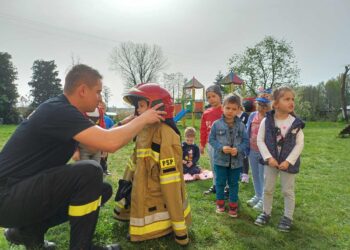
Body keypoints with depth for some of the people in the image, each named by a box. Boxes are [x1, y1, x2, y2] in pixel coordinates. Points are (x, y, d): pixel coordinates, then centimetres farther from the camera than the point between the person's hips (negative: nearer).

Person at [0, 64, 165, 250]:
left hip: (27, 187, 10)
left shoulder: (59, 109, 8)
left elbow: (101, 139, 13)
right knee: (90, 172, -27)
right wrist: (143, 119, -18)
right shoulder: (58, 111, -23)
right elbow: (110, 142, -35)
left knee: (103, 190, 5)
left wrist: (133, 121, 8)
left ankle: (30, 230, 13)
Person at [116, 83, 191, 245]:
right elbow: (135, 161, 14)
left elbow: (170, 179, -27)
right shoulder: (145, 130, 5)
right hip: (143, 197, 9)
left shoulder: (165, 134, -24)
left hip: (159, 201, -8)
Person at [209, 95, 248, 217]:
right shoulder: (217, 124, -8)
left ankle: (233, 205, 31)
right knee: (220, 182, 14)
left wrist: (238, 150, -19)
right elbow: (211, 139, -5)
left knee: (233, 183, 15)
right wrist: (221, 148, -19)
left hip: (236, 161, 1)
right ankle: (220, 203, 33)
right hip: (220, 160, -1)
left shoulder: (241, 125, -5)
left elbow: (245, 141, -1)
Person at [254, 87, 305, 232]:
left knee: (288, 191, 12)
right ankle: (266, 213, 33)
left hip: (288, 162, 0)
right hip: (271, 161, 1)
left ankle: (288, 217, 30)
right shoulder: (266, 121, -12)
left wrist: (288, 161, -14)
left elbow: (300, 144, -8)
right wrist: (268, 158, -16)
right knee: (267, 189, 14)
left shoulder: (296, 122, -10)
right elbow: (260, 140, -7)